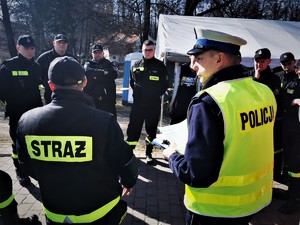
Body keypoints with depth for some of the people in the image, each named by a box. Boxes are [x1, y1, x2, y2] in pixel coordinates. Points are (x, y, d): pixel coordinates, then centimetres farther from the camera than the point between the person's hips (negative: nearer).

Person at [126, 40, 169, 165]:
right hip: (138, 103, 1)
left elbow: (165, 84, 4)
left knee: (151, 129, 8)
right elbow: (132, 81, 17)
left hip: (154, 104, -1)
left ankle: (149, 153, 20)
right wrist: (136, 92, 8)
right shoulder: (136, 65, 7)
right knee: (133, 127, 3)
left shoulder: (160, 65, 1)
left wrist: (157, 94, -2)